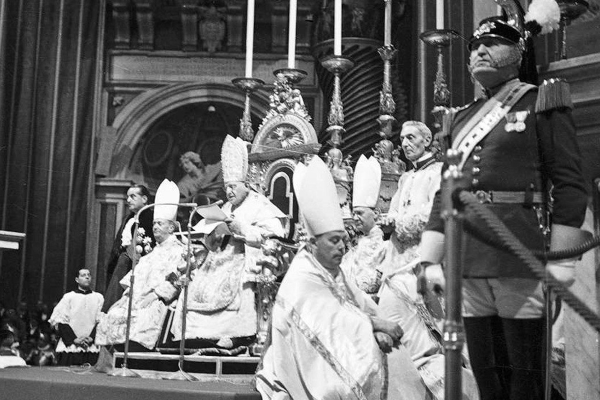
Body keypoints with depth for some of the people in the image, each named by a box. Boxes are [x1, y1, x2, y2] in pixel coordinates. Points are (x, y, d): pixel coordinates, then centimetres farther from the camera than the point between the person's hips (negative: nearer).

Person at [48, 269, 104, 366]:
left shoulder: (98, 297, 11)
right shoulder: (68, 297, 7)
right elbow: (61, 321, 1)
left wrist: (91, 338, -9)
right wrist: (74, 339, -8)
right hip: (69, 347, -1)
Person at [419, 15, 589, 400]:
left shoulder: (542, 104, 3)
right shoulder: (460, 118, 18)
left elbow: (570, 184, -4)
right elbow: (444, 195, 18)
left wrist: (561, 260, -12)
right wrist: (430, 261, 11)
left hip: (522, 262, -5)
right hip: (468, 263, 5)